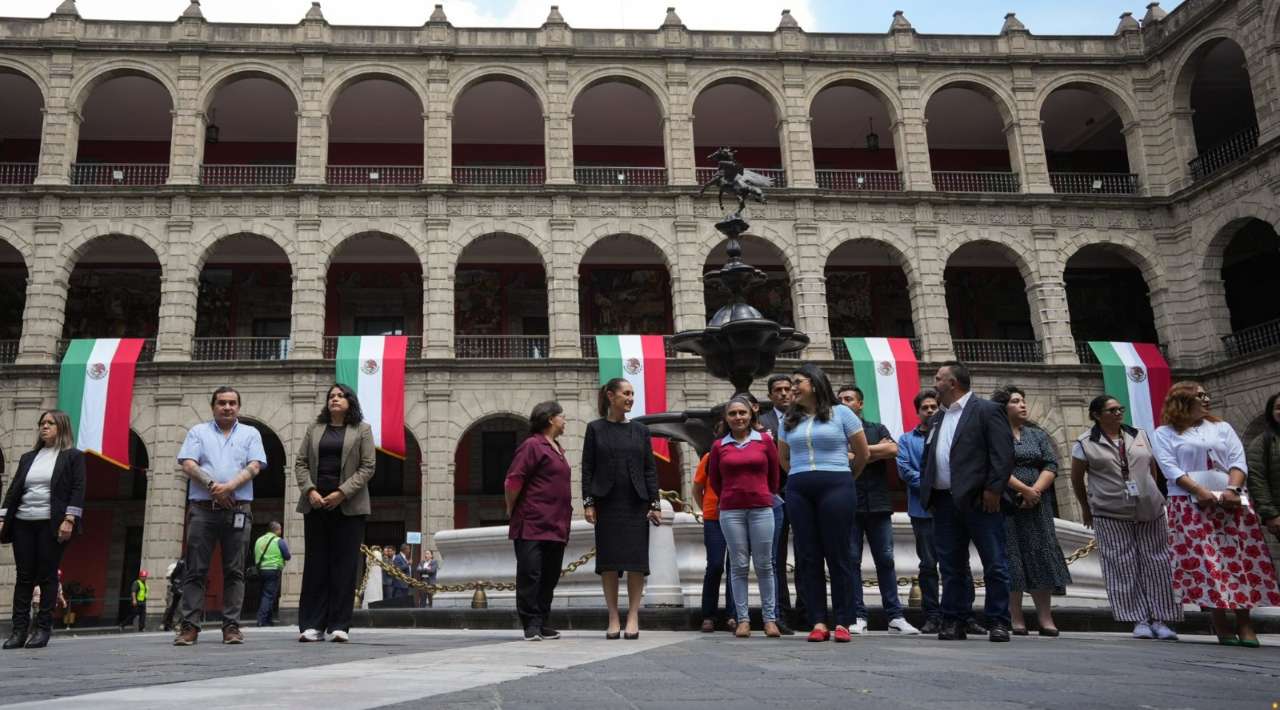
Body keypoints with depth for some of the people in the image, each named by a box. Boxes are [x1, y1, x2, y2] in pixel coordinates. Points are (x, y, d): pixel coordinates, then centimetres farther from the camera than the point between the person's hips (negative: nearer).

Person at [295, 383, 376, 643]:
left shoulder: (362, 430, 7)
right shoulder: (314, 428, 15)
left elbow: (367, 467, -1)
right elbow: (300, 462, 10)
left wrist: (342, 493, -12)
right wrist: (310, 490, -7)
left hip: (348, 505, -2)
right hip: (316, 503, 2)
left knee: (344, 564, -3)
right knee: (315, 563, 2)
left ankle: (338, 626, 0)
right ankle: (312, 625, 5)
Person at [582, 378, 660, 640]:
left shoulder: (640, 430, 8)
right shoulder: (595, 429, 3)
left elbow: (650, 469, 7)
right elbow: (587, 468, 1)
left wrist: (654, 504, -1)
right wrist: (588, 502, -7)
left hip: (636, 504, 2)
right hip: (606, 503, -1)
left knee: (636, 561, -1)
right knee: (608, 561, 1)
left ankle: (633, 617, 7)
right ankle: (613, 618, 10)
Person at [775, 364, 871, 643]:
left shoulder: (841, 413, 3)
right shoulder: (789, 420, 14)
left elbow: (863, 454, 7)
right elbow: (783, 458, 24)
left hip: (835, 488, -4)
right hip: (798, 492, 4)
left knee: (838, 555, -2)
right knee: (808, 557, 2)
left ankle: (843, 622, 2)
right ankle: (818, 622, 5)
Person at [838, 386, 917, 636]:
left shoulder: (877, 429, 14)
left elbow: (893, 450, -5)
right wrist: (876, 451, -3)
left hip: (877, 503, 1)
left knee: (885, 559, 2)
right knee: (851, 561, 0)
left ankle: (895, 616, 6)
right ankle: (858, 617, 5)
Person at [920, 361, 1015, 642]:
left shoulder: (987, 410, -2)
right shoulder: (937, 419, 19)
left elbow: (1003, 453, -9)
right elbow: (929, 458, 21)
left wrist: (993, 490, -15)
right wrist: (927, 493, 10)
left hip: (979, 500, -7)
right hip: (944, 501, 7)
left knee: (994, 565, 0)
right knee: (951, 566, 9)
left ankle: (998, 623, 7)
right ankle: (953, 622, 14)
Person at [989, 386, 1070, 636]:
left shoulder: (1037, 434, 15)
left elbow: (1051, 465, 6)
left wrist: (1036, 490, -10)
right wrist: (1024, 489, -15)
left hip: (1036, 506, 4)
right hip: (1007, 506, -4)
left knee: (1040, 557, 1)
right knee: (1011, 559, -3)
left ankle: (1045, 618, 5)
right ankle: (1016, 620, 2)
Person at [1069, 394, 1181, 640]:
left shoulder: (1140, 436, 11)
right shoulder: (1085, 444, 0)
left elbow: (1152, 470, 19)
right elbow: (1076, 479, 7)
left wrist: (1150, 496, 17)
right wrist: (1086, 508, 13)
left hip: (1149, 511, 3)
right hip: (1110, 515, -3)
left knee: (1155, 564, 2)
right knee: (1124, 567, -2)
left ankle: (1160, 619, 8)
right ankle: (1139, 620, 5)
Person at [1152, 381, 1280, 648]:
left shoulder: (1222, 427, 17)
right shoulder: (1165, 433, 7)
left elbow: (1238, 461, 6)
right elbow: (1170, 468, -5)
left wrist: (1232, 489, -12)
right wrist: (1200, 491, -17)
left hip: (1230, 502, 3)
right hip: (1190, 504, -3)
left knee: (1240, 559, -3)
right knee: (1204, 561, -9)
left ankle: (1244, 621, 1)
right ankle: (1219, 623, -6)